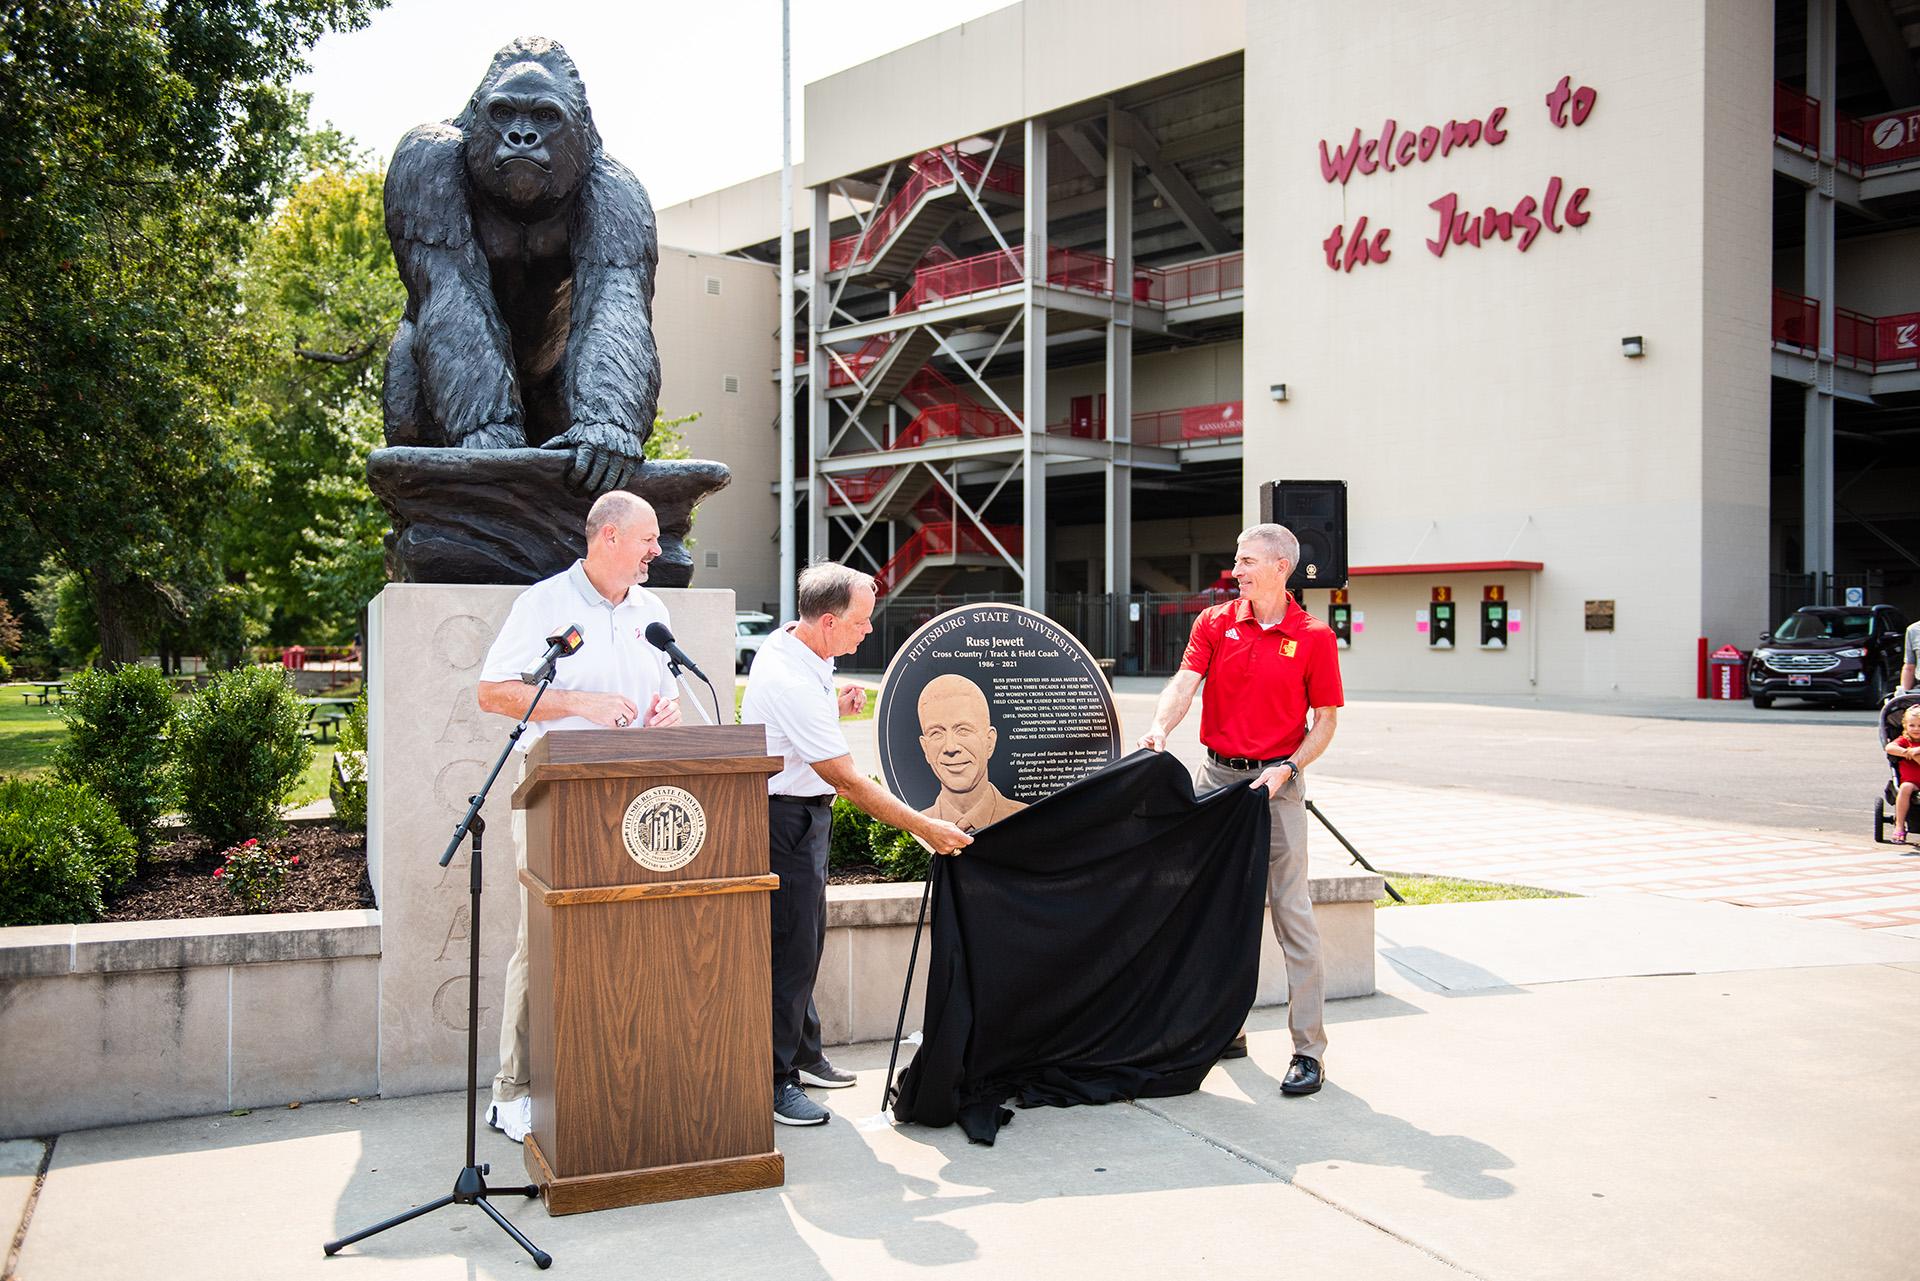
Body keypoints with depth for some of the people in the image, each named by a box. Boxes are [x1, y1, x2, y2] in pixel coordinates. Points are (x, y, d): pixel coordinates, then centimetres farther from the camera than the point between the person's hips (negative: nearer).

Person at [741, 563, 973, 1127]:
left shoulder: (787, 647, 3)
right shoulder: (793, 682, -27)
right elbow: (849, 780, -26)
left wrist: (835, 709, 3)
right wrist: (925, 827, -23)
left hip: (803, 812, 10)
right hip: (784, 820, -10)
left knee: (804, 939, 17)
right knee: (791, 948, -6)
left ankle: (803, 1057, 29)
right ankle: (772, 1082, 2)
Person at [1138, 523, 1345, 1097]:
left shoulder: (1314, 637, -3)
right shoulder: (1215, 622, 5)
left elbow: (1325, 721, 0)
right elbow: (1184, 683, -8)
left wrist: (1286, 768, -14)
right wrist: (1160, 727, -27)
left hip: (1276, 782, -4)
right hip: (1216, 774, 4)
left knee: (1292, 915, -5)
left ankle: (1309, 1049, 1)